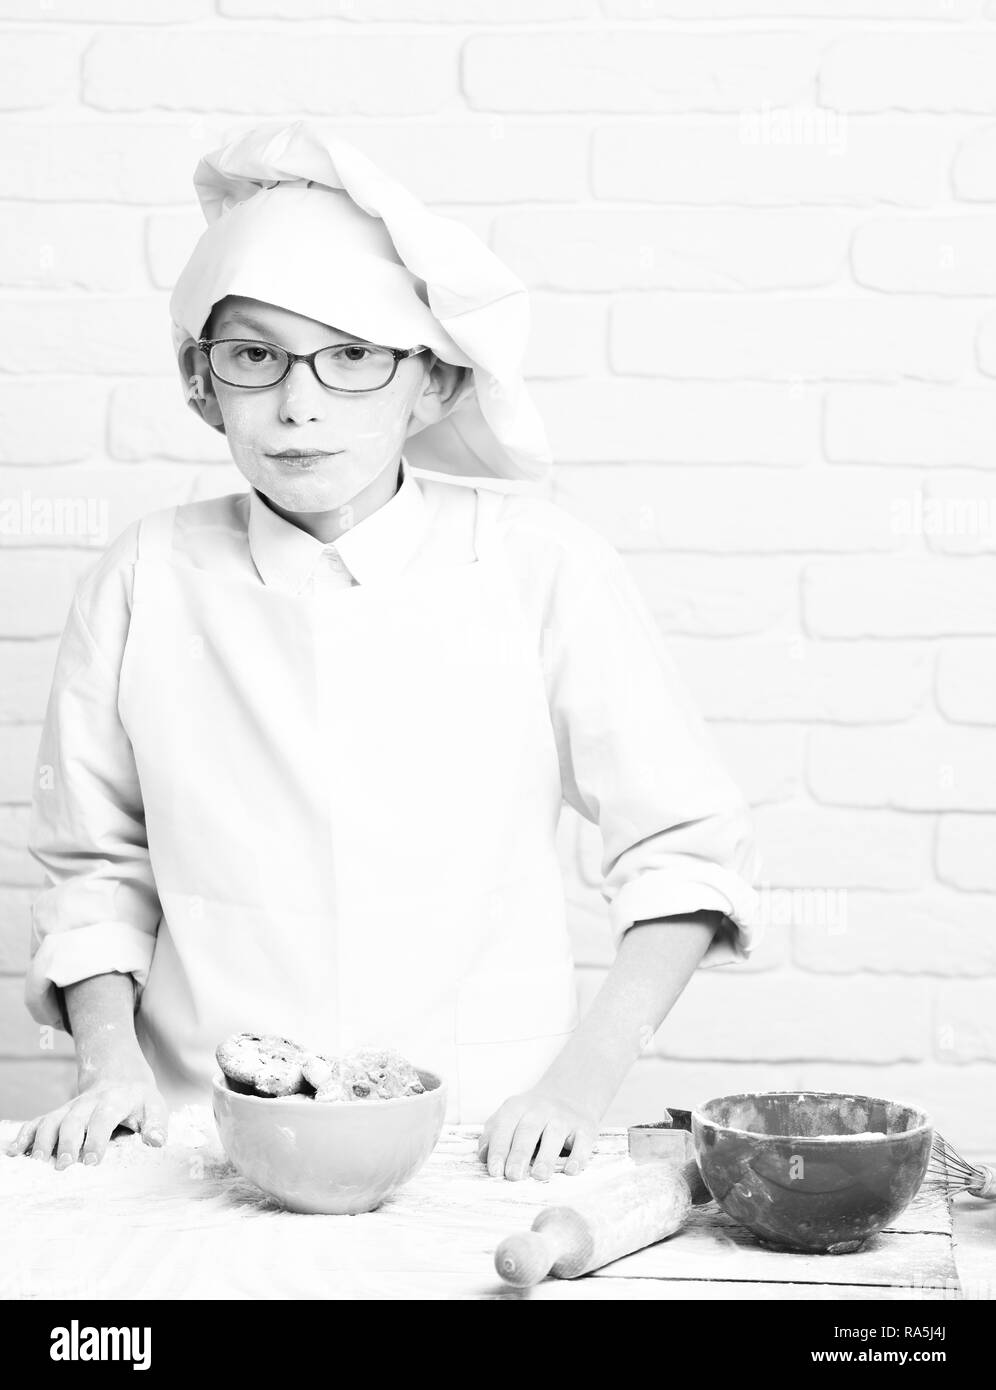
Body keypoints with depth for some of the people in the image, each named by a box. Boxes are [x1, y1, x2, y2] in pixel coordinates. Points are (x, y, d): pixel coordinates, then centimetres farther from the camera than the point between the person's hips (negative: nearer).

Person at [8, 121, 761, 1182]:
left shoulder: (539, 565, 0)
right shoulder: (147, 578, 4)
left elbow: (684, 847, 5)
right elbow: (93, 865, 15)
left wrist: (582, 1078, -4)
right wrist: (113, 1063, 0)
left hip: (487, 1151, -1)